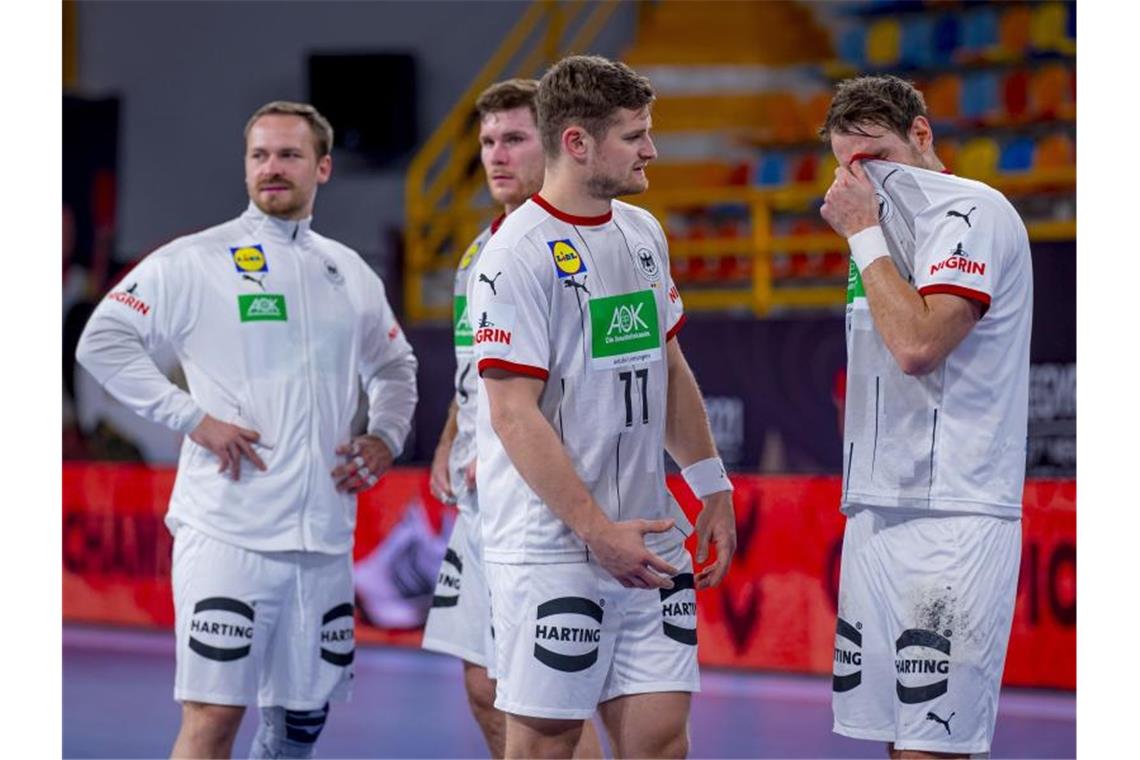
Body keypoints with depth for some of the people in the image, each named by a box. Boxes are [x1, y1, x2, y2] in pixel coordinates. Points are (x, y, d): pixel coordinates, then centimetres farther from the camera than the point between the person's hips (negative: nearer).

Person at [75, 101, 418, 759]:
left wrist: (386, 437, 10)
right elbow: (103, 342, -7)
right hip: (228, 530, -5)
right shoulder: (196, 261, -3)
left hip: (324, 533, 5)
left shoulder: (350, 272, 14)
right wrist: (192, 418, -13)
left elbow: (394, 365, 29)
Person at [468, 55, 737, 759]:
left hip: (647, 543, 7)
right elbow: (514, 414, -16)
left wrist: (712, 488, 18)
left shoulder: (644, 233, 12)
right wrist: (598, 531, -18)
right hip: (551, 551, -7)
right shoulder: (518, 255, -13)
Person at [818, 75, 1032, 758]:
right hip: (880, 512, 9)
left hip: (950, 517, -9)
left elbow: (917, 343, -19)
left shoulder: (971, 213, -8)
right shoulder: (897, 225, 21)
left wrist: (864, 235, -11)